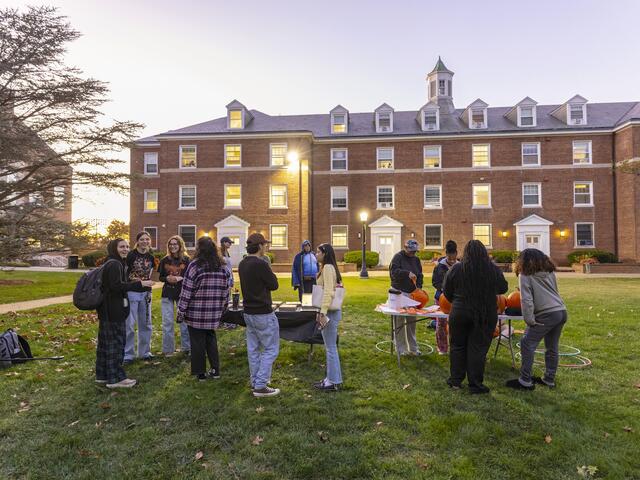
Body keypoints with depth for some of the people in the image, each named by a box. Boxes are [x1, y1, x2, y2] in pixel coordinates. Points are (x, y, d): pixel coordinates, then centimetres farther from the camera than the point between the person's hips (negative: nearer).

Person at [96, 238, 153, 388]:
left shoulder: (110, 264, 16)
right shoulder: (114, 264, -16)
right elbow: (116, 286, -24)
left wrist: (136, 284, 17)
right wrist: (139, 283, -24)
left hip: (106, 310, 11)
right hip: (113, 311, -11)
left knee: (105, 342, 16)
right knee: (115, 342, -3)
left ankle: (102, 375, 26)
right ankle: (116, 378, 6)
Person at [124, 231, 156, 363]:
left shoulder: (150, 257, 8)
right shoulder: (131, 255, -9)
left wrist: (149, 290, 11)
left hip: (145, 293, 6)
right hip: (131, 292, -6)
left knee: (146, 323, 12)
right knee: (129, 324, -2)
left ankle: (144, 352, 24)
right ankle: (128, 354, 9)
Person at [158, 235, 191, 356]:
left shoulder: (186, 260, -2)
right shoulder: (164, 260, 4)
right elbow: (160, 277, 8)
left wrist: (180, 278, -20)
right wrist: (167, 278, -13)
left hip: (182, 294, -1)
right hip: (167, 294, 2)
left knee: (184, 321, 4)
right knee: (167, 322, 5)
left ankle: (186, 348, 18)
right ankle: (167, 350, 18)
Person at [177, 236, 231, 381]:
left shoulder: (195, 265, -12)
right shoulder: (222, 267, 4)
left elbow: (187, 291, -11)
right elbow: (225, 291, 9)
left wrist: (181, 311, -5)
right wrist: (222, 308, 18)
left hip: (195, 313, -5)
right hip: (214, 314, 5)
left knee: (197, 342, 8)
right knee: (211, 339, 19)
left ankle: (200, 373, 17)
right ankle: (215, 370, 22)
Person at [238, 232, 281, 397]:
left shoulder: (242, 264, 6)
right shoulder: (260, 264, -21)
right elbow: (274, 285, -12)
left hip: (249, 312, 9)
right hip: (263, 313, -8)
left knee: (253, 349, 15)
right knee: (271, 349, 3)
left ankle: (255, 383, 26)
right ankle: (261, 386, 5)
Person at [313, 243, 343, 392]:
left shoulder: (327, 267, -16)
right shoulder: (328, 267, 14)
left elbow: (328, 292, -23)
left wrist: (323, 313, -25)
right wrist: (321, 312, 20)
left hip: (330, 312, -10)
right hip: (330, 311, 10)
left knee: (330, 347, 0)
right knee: (330, 347, 16)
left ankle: (333, 382, 11)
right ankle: (331, 378, 27)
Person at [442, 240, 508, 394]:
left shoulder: (456, 269, -7)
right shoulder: (494, 269, -6)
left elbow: (446, 292, 2)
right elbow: (503, 288, 11)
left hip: (460, 313, 0)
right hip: (486, 315, 0)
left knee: (457, 346, 15)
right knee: (478, 349, 8)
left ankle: (456, 380, 24)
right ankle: (475, 384, 15)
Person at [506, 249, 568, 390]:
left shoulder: (525, 275, -5)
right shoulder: (549, 272, 14)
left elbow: (526, 300, -11)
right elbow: (553, 292, 21)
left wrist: (530, 320, -7)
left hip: (547, 315, -7)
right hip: (562, 312, 8)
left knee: (527, 344, -1)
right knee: (552, 348, 17)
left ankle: (525, 381, 1)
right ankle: (549, 380, 27)